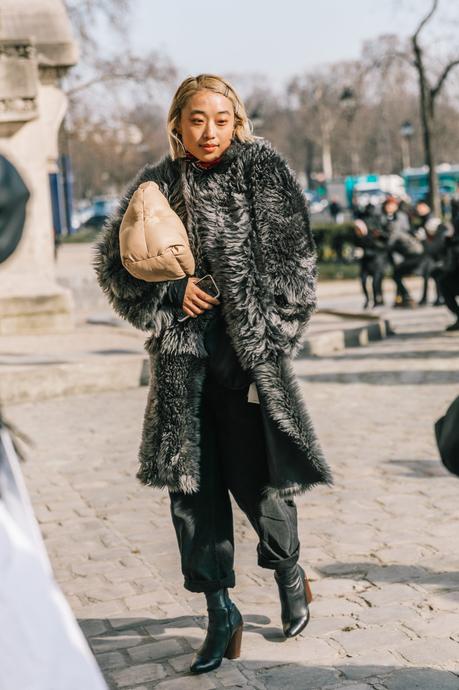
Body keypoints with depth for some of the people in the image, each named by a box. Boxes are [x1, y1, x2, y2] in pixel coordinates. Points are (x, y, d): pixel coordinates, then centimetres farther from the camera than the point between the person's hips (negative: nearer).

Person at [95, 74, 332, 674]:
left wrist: (269, 339, -7)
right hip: (183, 350, 3)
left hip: (249, 346, -3)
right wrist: (172, 290, -3)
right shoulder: (158, 185, 9)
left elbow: (291, 258, -2)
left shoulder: (262, 169, 1)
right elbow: (115, 261, 13)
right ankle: (221, 613, 14)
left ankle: (289, 570, 30)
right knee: (191, 479, 1)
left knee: (257, 473, -2)